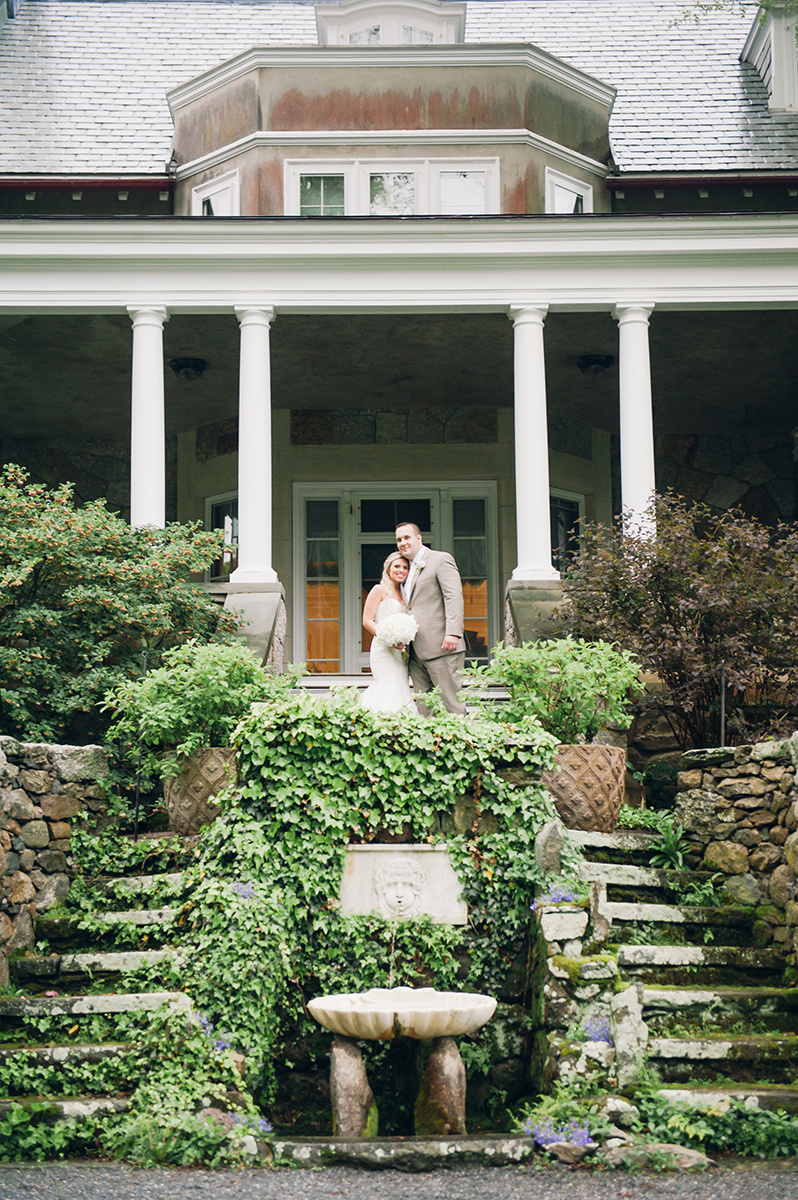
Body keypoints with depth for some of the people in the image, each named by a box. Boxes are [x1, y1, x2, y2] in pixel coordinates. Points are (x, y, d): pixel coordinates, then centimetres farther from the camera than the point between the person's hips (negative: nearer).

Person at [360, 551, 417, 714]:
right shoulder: (380, 590, -2)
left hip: (399, 652, 8)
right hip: (383, 650, -8)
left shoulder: (402, 594, 20)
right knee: (391, 691, -16)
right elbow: (367, 621, -8)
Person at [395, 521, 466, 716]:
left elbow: (454, 597, -11)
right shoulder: (409, 570, 23)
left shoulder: (441, 559, 0)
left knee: (451, 703, -8)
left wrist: (453, 633, -22)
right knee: (423, 706, 4)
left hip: (441, 648, -8)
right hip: (417, 652, 8)